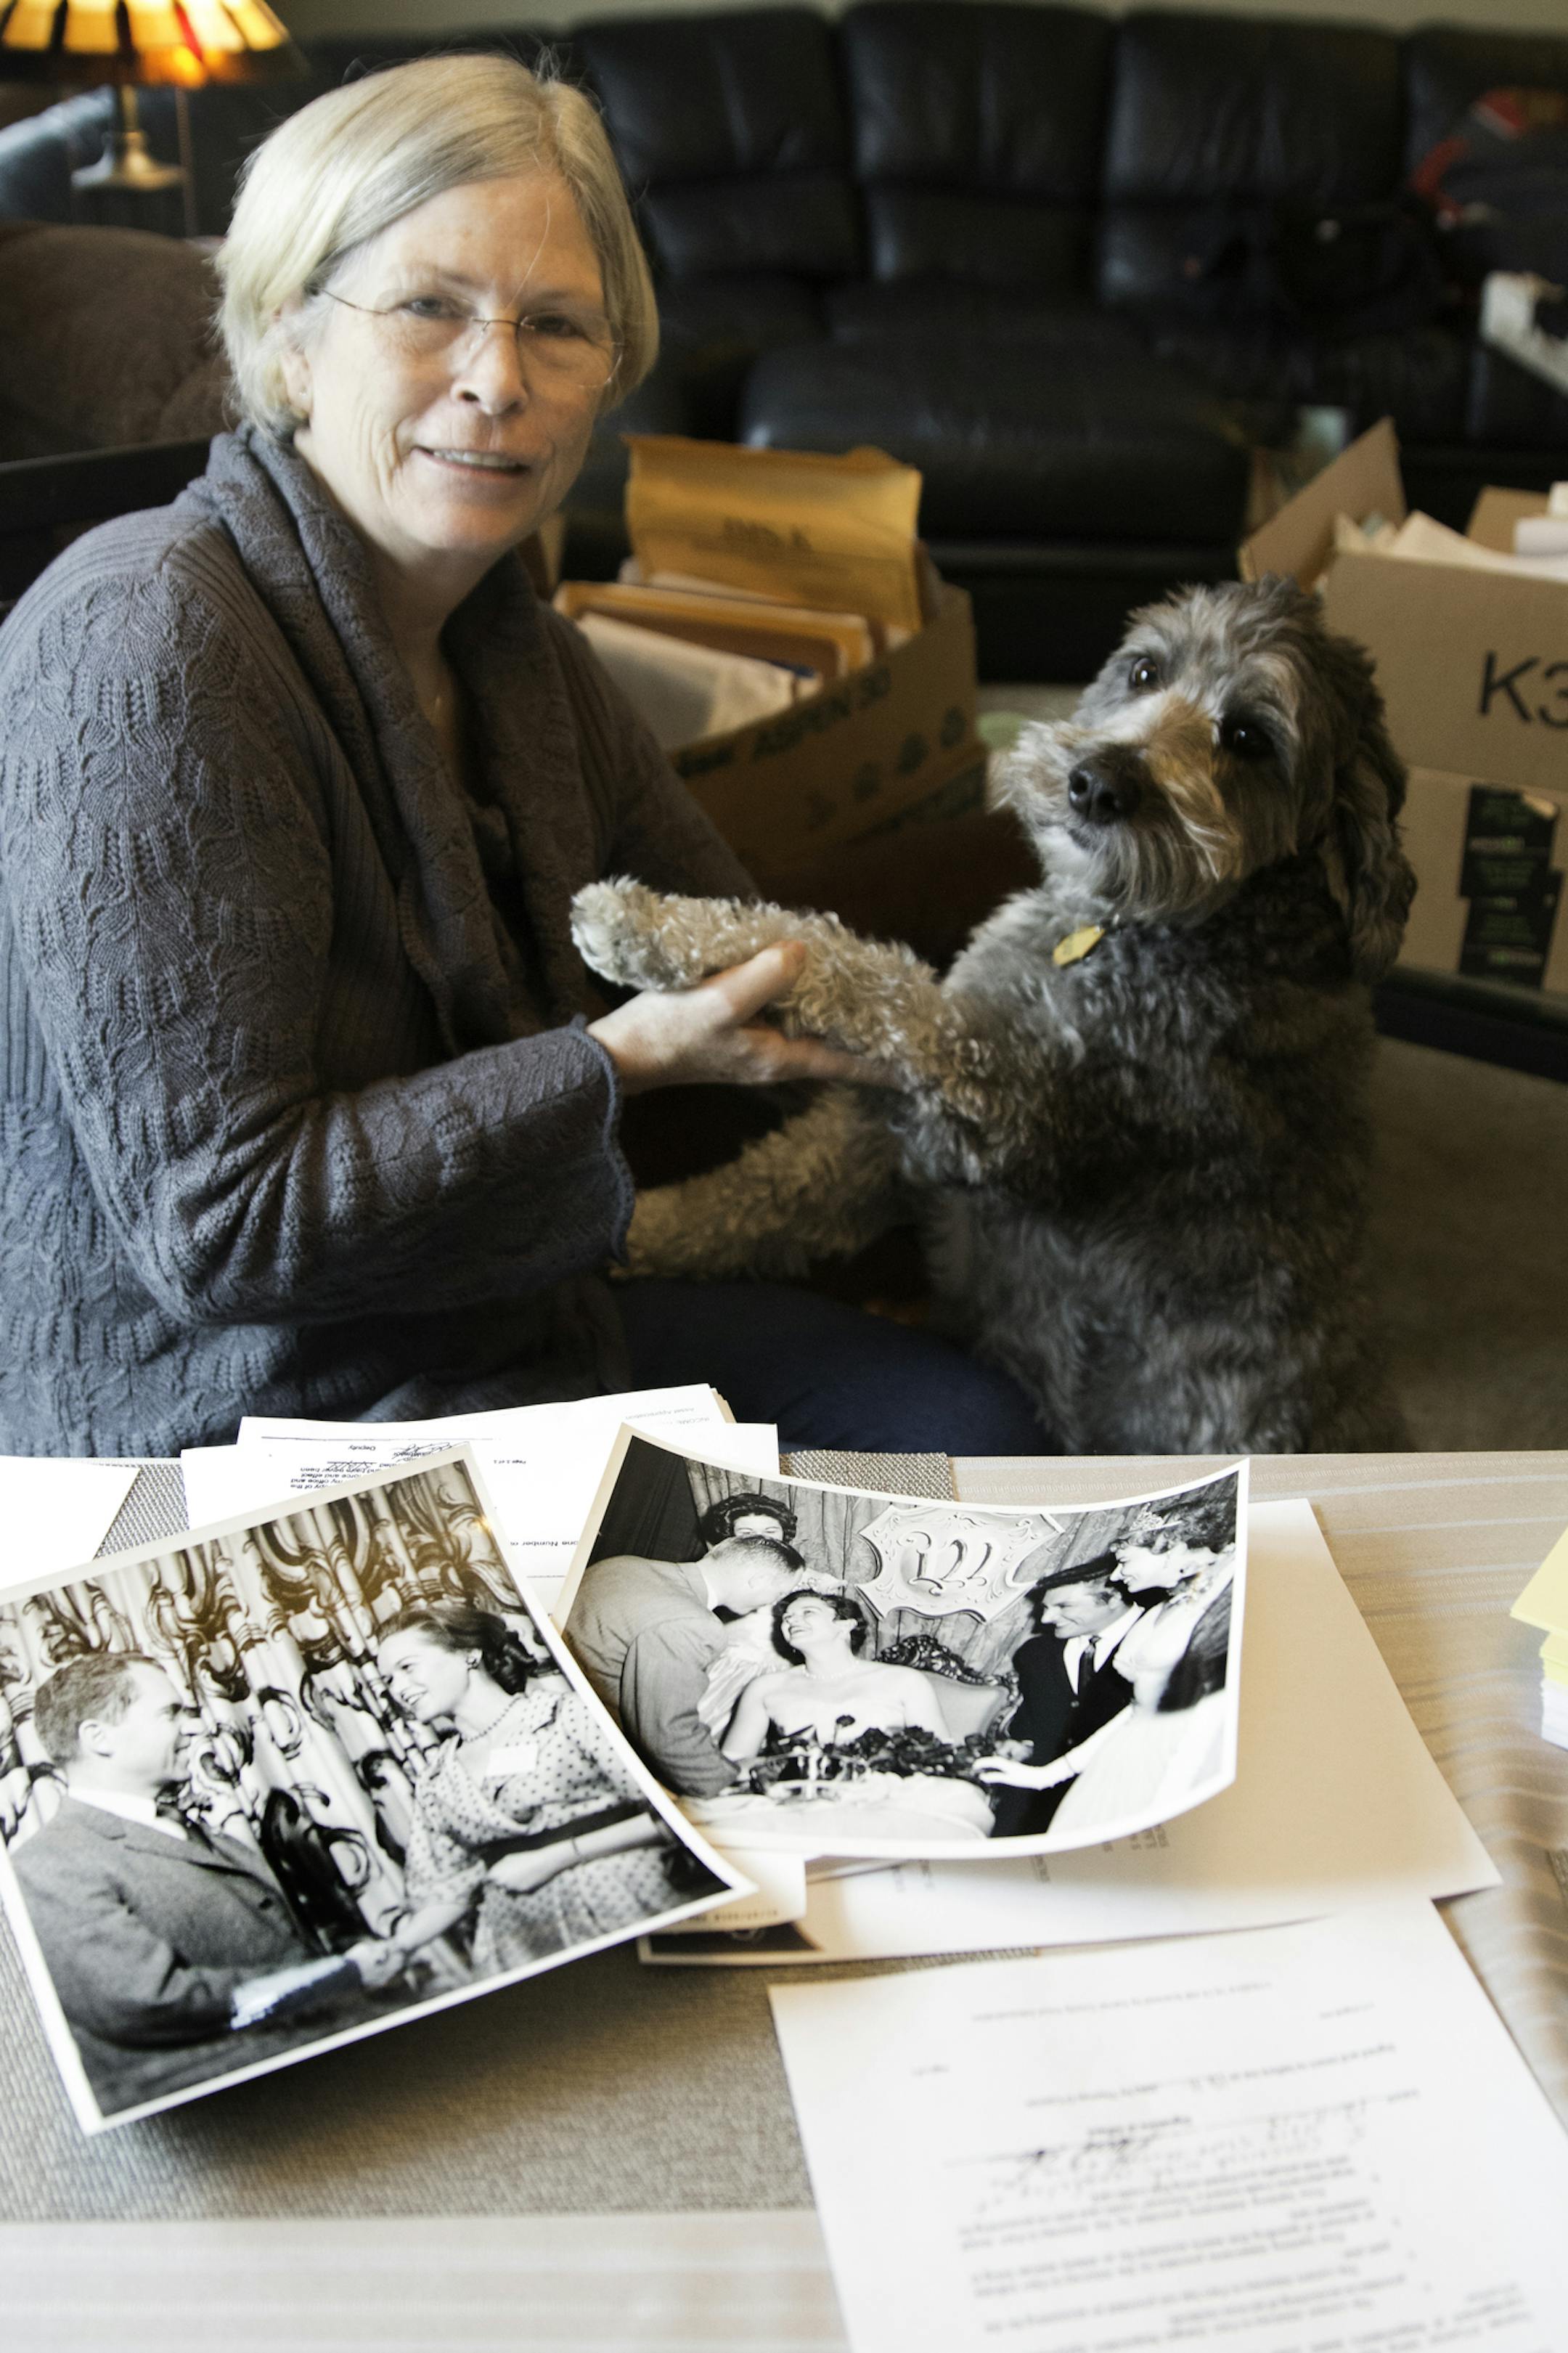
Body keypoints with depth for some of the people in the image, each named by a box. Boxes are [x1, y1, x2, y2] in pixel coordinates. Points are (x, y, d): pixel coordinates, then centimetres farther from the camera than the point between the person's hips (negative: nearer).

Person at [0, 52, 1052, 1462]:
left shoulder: (515, 645, 3)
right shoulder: (148, 644, -24)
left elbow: (737, 960, 15)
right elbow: (215, 1223, -25)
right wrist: (620, 1061, -24)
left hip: (517, 1321, 9)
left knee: (974, 1422, 11)